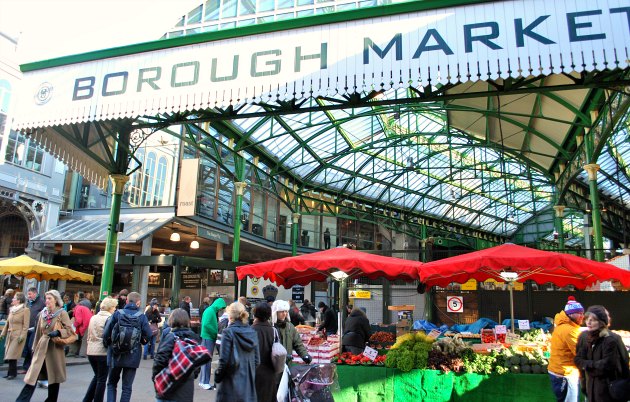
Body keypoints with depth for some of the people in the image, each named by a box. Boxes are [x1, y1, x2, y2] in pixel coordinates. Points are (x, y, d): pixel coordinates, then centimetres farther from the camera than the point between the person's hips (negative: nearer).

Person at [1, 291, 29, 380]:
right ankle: (11, 372, 16)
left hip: (18, 335, -7)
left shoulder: (25, 310, -9)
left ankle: (12, 373, 4)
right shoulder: (11, 309, 12)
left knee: (12, 354, -7)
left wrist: (22, 336, -16)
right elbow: (7, 322, 18)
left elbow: (26, 325, -11)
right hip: (10, 334, 7)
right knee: (9, 354, 7)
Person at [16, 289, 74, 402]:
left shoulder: (62, 313, -7)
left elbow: (69, 330, -10)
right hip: (42, 347, 4)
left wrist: (58, 332, -26)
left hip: (55, 348, -4)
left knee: (54, 376, 7)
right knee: (32, 376, -2)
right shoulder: (42, 313, 8)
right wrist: (35, 347, 16)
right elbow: (39, 332, 15)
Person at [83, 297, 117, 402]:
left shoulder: (93, 318, 8)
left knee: (97, 376, 23)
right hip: (103, 352, -7)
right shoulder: (109, 318, -12)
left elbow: (88, 335, 13)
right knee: (102, 379, 7)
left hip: (91, 351, 7)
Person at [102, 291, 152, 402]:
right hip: (133, 356, -1)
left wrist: (108, 344, 12)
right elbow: (148, 335, -9)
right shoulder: (141, 316, -5)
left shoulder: (117, 313, -4)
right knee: (127, 386, 9)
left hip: (115, 355, 1)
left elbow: (106, 333, -7)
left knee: (112, 383, 19)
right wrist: (142, 341, 12)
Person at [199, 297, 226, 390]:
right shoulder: (210, 311, -14)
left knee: (207, 360, 14)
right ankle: (205, 382, 3)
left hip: (210, 338, 9)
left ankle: (203, 381, 22)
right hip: (207, 338, -9)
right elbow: (206, 324, -23)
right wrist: (215, 333, -15)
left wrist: (216, 333, 6)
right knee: (206, 360, -3)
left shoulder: (213, 311, 14)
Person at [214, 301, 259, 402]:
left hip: (231, 383, -4)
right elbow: (257, 360, 6)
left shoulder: (229, 332, -12)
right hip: (248, 382, 5)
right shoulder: (252, 333, 3)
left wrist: (218, 375, 3)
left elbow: (224, 359, -12)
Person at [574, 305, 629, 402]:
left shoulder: (611, 339, -17)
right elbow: (578, 359, 3)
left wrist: (588, 364, -11)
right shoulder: (584, 336, 2)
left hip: (607, 386, -6)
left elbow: (607, 364, -20)